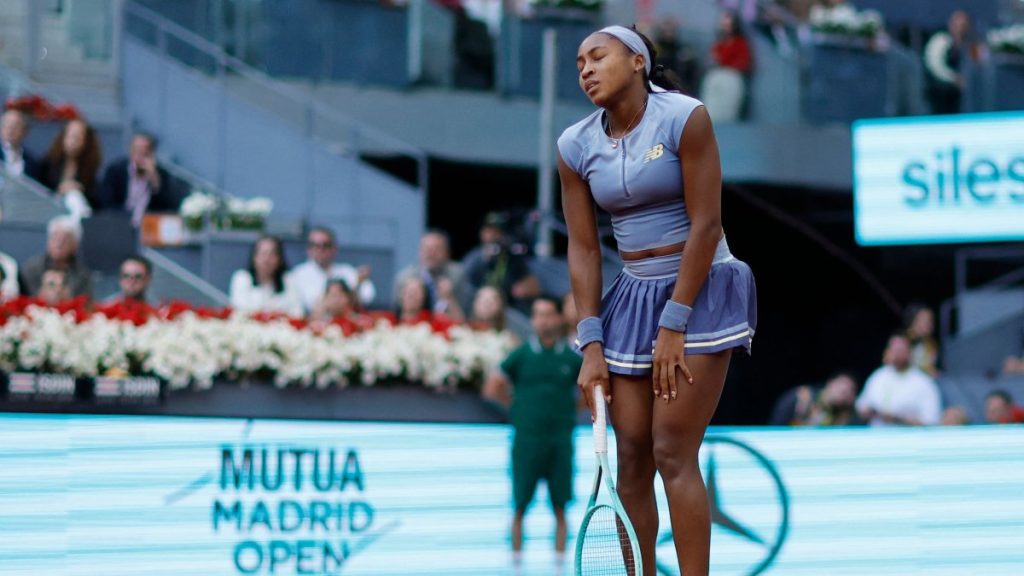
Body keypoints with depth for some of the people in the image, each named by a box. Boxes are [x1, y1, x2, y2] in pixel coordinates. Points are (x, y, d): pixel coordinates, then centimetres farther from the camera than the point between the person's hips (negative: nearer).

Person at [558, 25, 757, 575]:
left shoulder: (684, 118, -12)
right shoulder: (576, 146, 3)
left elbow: (705, 225, -13)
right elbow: (583, 250, 5)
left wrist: (674, 325, -14)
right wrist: (591, 345, -2)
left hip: (700, 289, -5)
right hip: (633, 297, 5)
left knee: (672, 452, -13)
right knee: (630, 458, 0)